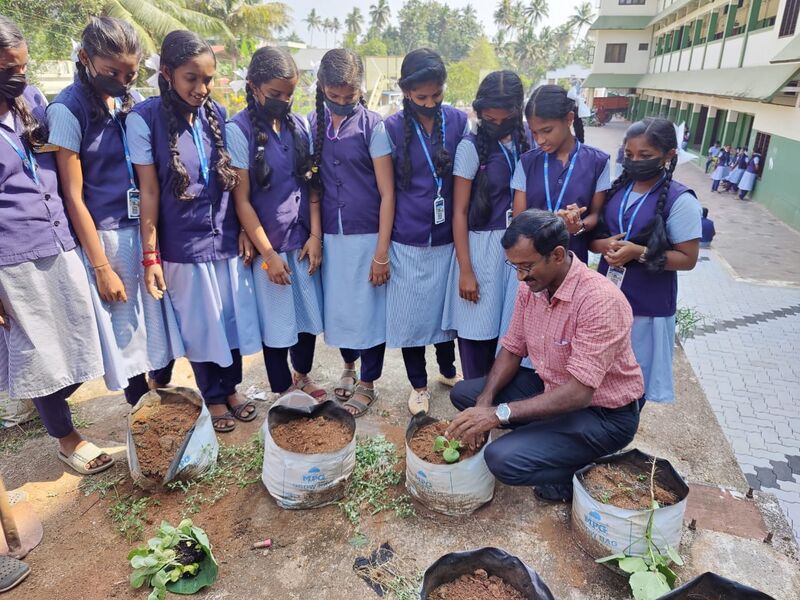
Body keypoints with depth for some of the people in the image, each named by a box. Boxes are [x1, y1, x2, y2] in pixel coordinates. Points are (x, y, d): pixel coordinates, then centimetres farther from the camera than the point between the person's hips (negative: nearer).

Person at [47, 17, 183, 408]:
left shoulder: (132, 102, 6)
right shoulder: (68, 110, -9)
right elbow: (73, 196, -9)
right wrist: (101, 267, -10)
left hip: (146, 230, 5)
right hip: (105, 237, -5)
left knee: (163, 326, 10)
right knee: (127, 335, 5)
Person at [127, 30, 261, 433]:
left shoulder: (217, 114, 2)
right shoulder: (144, 119, -9)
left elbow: (234, 179, 7)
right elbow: (148, 191, -9)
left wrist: (244, 230, 5)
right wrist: (150, 255, -9)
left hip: (227, 239, 4)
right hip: (184, 246, -3)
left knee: (233, 318, 13)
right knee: (200, 325, 10)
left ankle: (231, 388, 34)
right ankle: (213, 397, 30)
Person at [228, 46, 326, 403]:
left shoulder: (299, 125, 5)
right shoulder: (239, 130, -8)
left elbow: (311, 183, 6)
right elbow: (242, 199, -10)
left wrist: (315, 235, -2)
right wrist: (268, 253, -11)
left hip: (303, 240, 4)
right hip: (269, 244, -4)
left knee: (310, 313, 13)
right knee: (276, 322, 7)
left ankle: (303, 375, 37)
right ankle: (282, 391, 27)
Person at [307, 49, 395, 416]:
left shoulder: (372, 126, -6)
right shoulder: (312, 124, 5)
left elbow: (387, 193, -8)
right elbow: (311, 183, 9)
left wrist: (382, 252, -12)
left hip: (367, 236, -3)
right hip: (330, 236, 4)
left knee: (370, 309, 5)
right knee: (338, 305, 13)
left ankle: (367, 383, 24)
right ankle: (348, 365, 39)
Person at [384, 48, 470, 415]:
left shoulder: (458, 121, -1)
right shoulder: (393, 128, -7)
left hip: (447, 235, 2)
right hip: (408, 241, -2)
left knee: (446, 306, 17)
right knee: (411, 312, 8)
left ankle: (448, 370, 41)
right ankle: (418, 384, 28)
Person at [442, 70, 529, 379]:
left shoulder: (525, 142, 6)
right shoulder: (471, 147, -7)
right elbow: (459, 211, -7)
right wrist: (465, 271, -9)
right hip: (481, 247, -3)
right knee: (478, 328, 5)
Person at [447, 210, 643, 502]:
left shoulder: (600, 300, -29)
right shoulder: (531, 286, -6)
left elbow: (579, 393, -32)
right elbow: (512, 350, 2)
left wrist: (498, 413, -34)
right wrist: (484, 403, -14)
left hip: (604, 413, -7)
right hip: (552, 388, 8)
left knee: (503, 458, -25)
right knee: (464, 393, 1)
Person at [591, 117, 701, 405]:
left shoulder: (680, 200, -13)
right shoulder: (617, 189, 2)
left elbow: (688, 259, -11)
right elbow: (594, 235, 9)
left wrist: (639, 253, -23)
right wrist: (603, 244, -14)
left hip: (647, 304, -4)